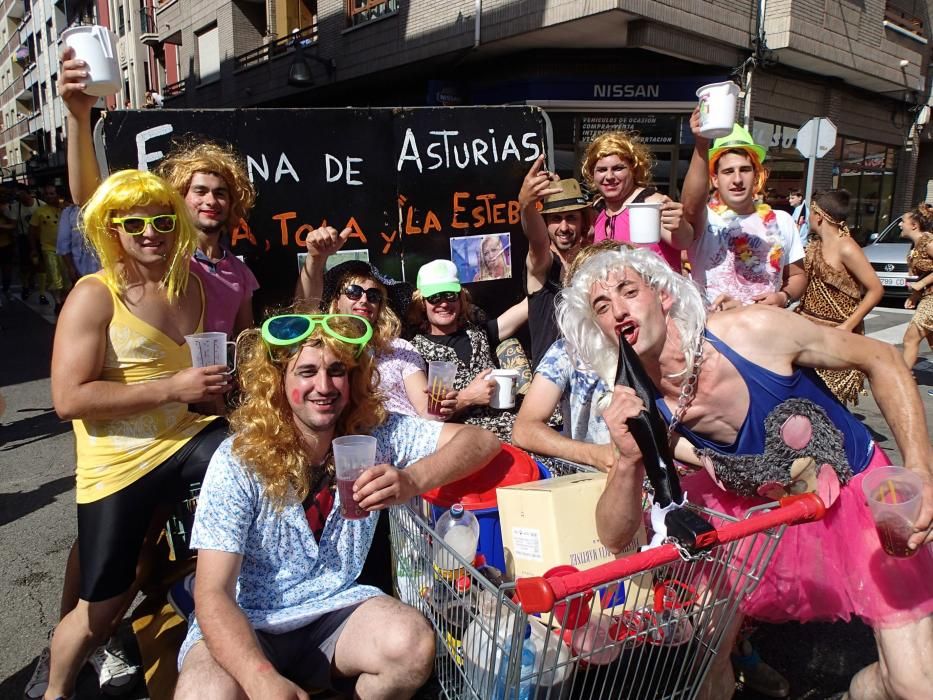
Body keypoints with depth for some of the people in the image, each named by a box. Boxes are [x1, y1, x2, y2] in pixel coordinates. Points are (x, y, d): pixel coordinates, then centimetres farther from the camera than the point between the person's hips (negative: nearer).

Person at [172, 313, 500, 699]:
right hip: (248, 622, -2)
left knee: (413, 644, -27)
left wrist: (413, 480, -33)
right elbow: (212, 592, -18)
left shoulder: (374, 433, -9)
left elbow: (480, 440, -13)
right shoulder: (238, 461, -16)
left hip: (335, 609, 2)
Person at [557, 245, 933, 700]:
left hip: (858, 488, -1)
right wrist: (629, 461, -36)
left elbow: (881, 359, -12)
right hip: (762, 509, 2)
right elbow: (614, 538, -17)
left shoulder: (754, 331, -26)